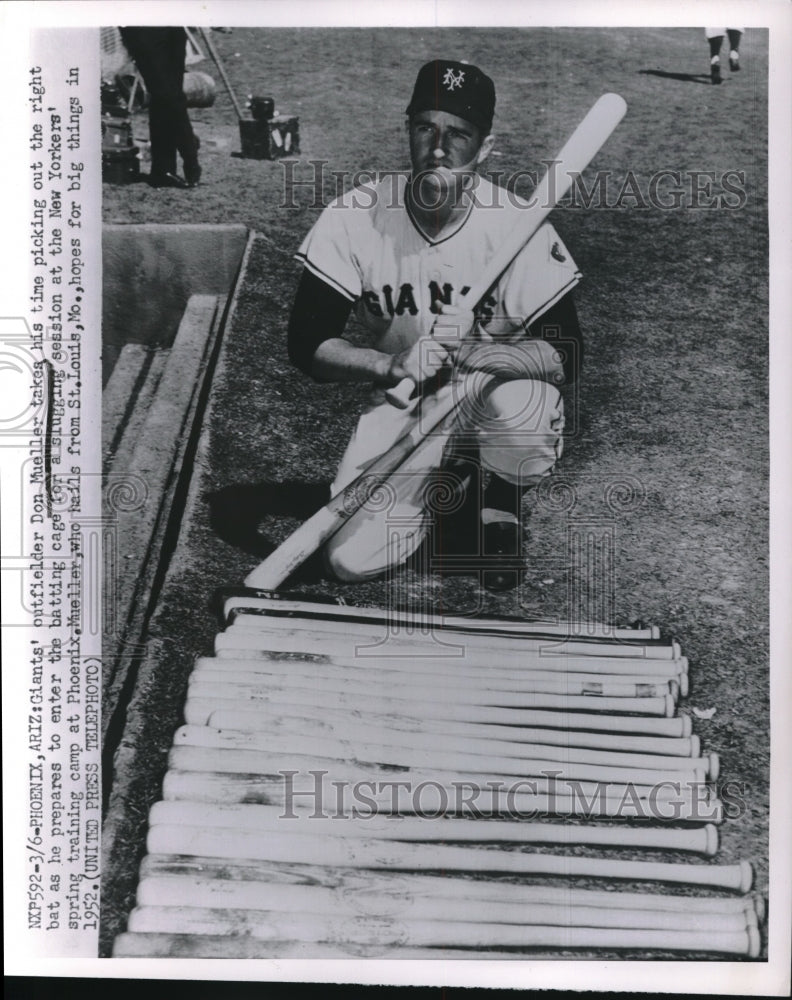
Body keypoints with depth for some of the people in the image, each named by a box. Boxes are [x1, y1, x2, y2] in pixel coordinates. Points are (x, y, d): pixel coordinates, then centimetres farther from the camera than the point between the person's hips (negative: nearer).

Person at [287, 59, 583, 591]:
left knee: (523, 402, -37)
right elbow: (308, 345, -16)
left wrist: (468, 352, -40)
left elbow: (565, 356, -23)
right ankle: (451, 486, 19)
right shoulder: (355, 216, -15)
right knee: (351, 558, -14)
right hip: (402, 407, 1)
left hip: (491, 398, -1)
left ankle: (500, 499, 1)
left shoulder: (517, 225, -19)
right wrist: (392, 364, -34)